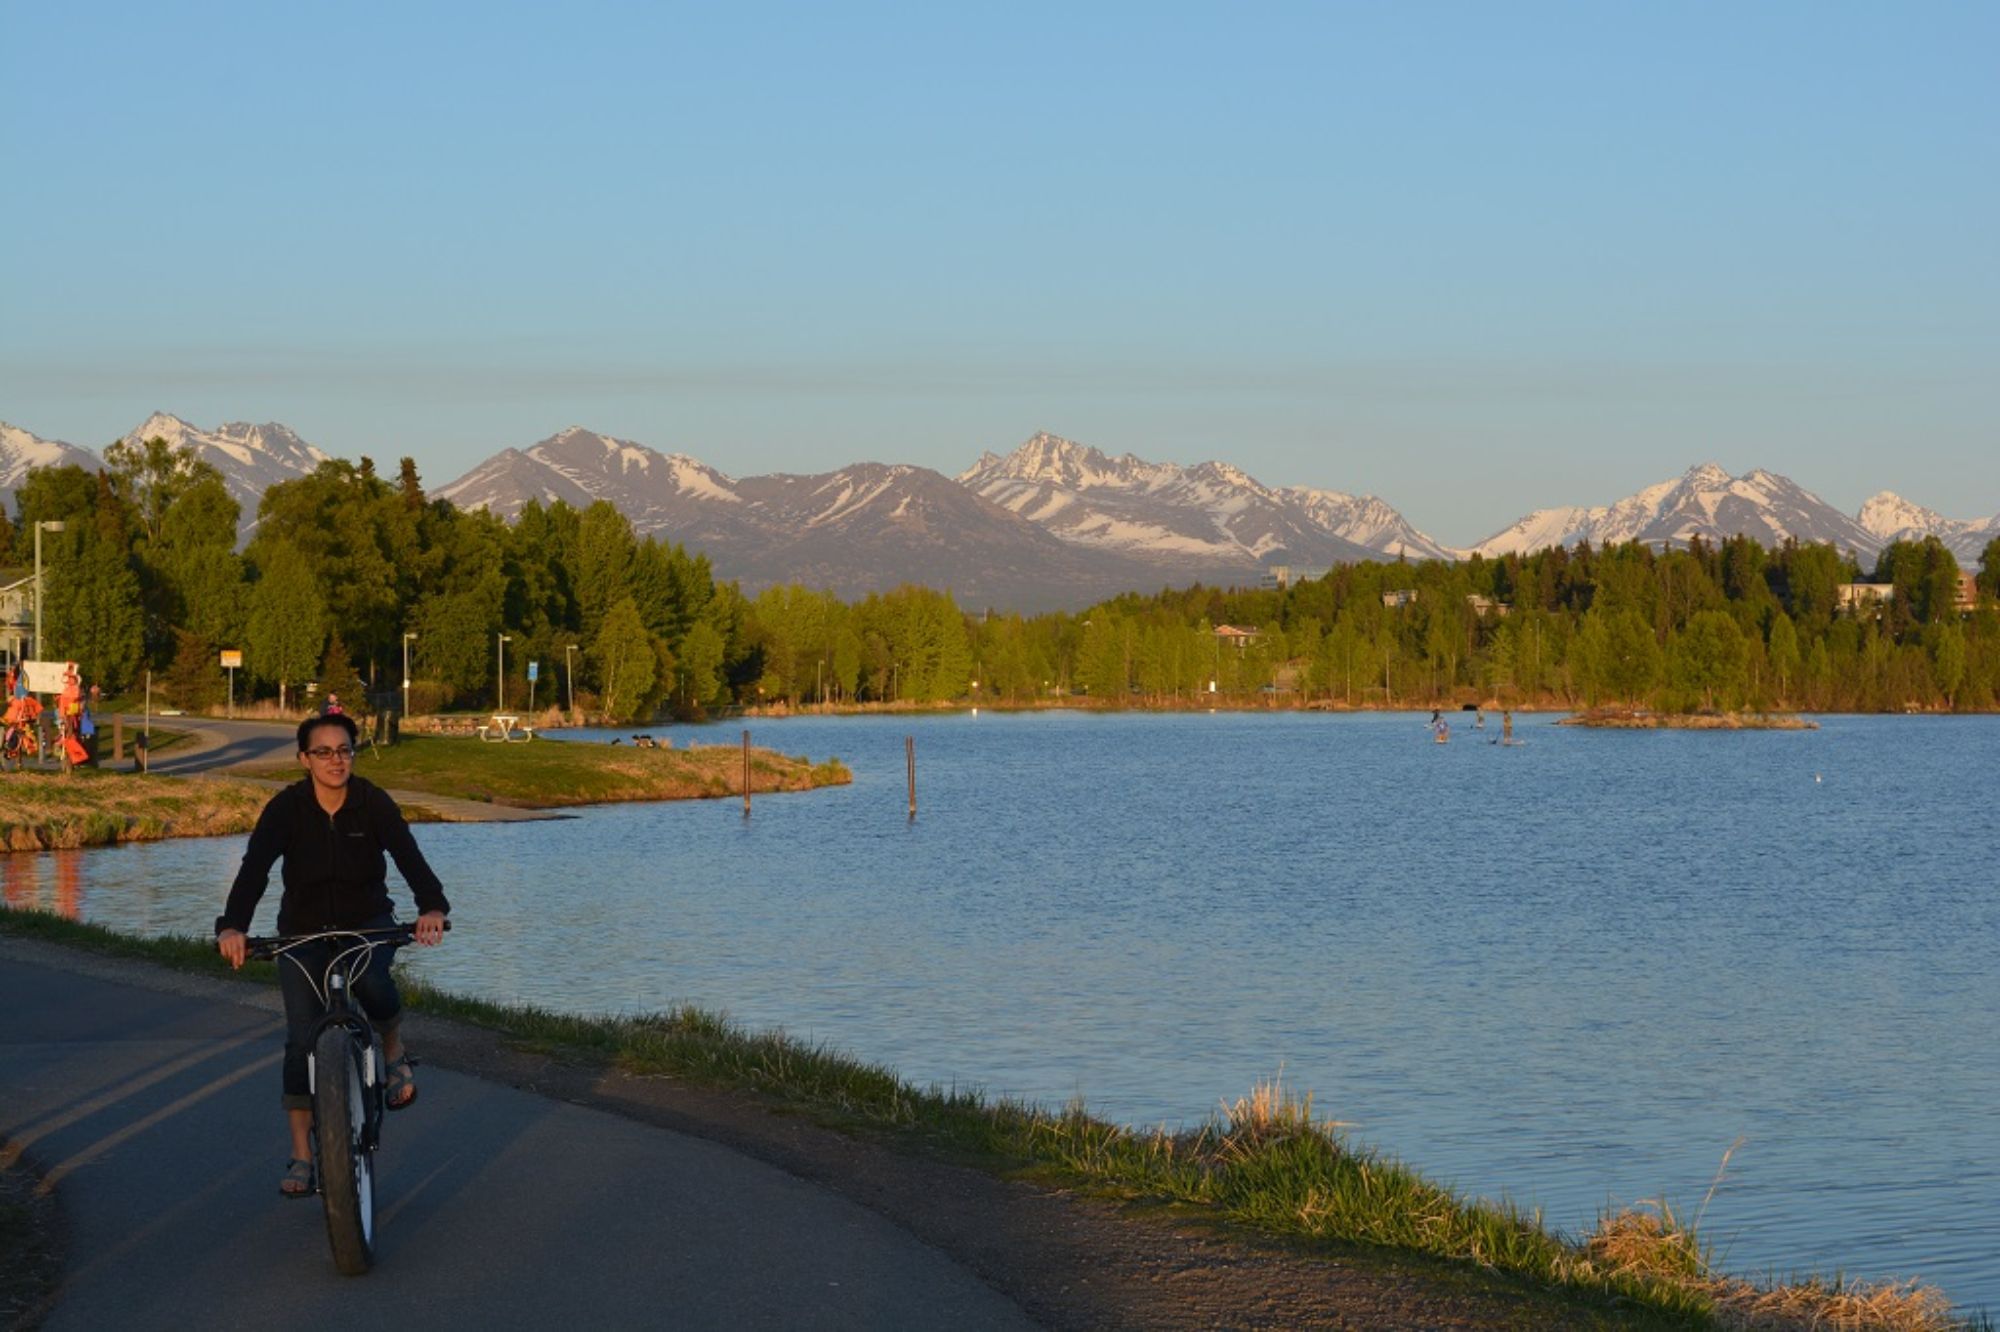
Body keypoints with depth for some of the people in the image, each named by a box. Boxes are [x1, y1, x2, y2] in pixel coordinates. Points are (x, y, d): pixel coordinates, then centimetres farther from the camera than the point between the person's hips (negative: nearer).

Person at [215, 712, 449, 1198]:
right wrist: (233, 926, -45)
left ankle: (394, 1049, 1)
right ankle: (301, 1156, 0)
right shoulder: (286, 808, -15)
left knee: (371, 981, -33)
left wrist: (432, 907, -46)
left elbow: (408, 856, -26)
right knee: (302, 1039, -8)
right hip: (303, 930, 0)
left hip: (368, 924, 0)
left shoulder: (373, 803, -14)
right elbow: (255, 868, -27)